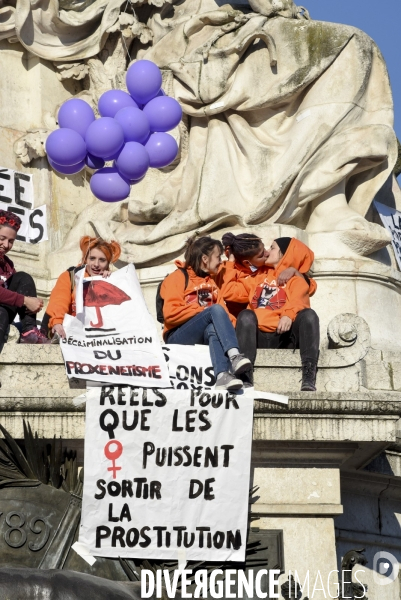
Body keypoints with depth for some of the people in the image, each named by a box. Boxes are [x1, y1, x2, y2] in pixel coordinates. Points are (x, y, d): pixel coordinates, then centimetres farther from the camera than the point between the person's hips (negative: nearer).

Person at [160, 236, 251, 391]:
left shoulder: (211, 281, 22)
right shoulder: (179, 277, 0)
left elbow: (223, 311, 11)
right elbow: (171, 314, -12)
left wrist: (231, 325, -11)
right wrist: (204, 310, -13)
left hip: (204, 337, 5)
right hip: (178, 337, -5)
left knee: (213, 329, -33)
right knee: (216, 310, -29)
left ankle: (223, 375, -53)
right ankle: (234, 355, -45)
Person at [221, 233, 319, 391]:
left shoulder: (296, 279, 16)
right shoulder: (257, 278, 28)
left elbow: (298, 301, -6)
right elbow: (229, 292, 19)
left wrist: (289, 315, -28)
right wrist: (231, 263, 24)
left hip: (284, 336, -2)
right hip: (258, 337, 2)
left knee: (308, 314, -27)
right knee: (246, 314, -28)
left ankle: (309, 377, -40)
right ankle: (245, 377, -43)